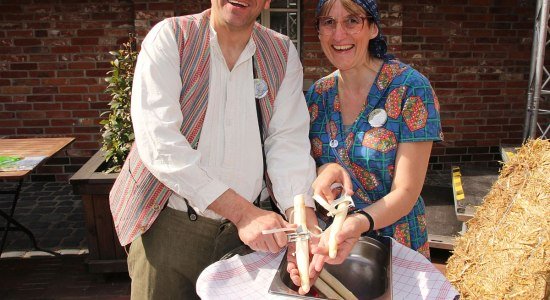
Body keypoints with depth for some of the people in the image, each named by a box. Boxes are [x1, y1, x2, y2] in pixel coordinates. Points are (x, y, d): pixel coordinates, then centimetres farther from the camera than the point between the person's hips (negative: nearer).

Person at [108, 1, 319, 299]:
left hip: (245, 226, 3)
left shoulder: (283, 54, 1)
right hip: (168, 223, -2)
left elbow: (288, 142, -7)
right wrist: (241, 211, -25)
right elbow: (157, 140, -20)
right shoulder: (169, 37, -9)